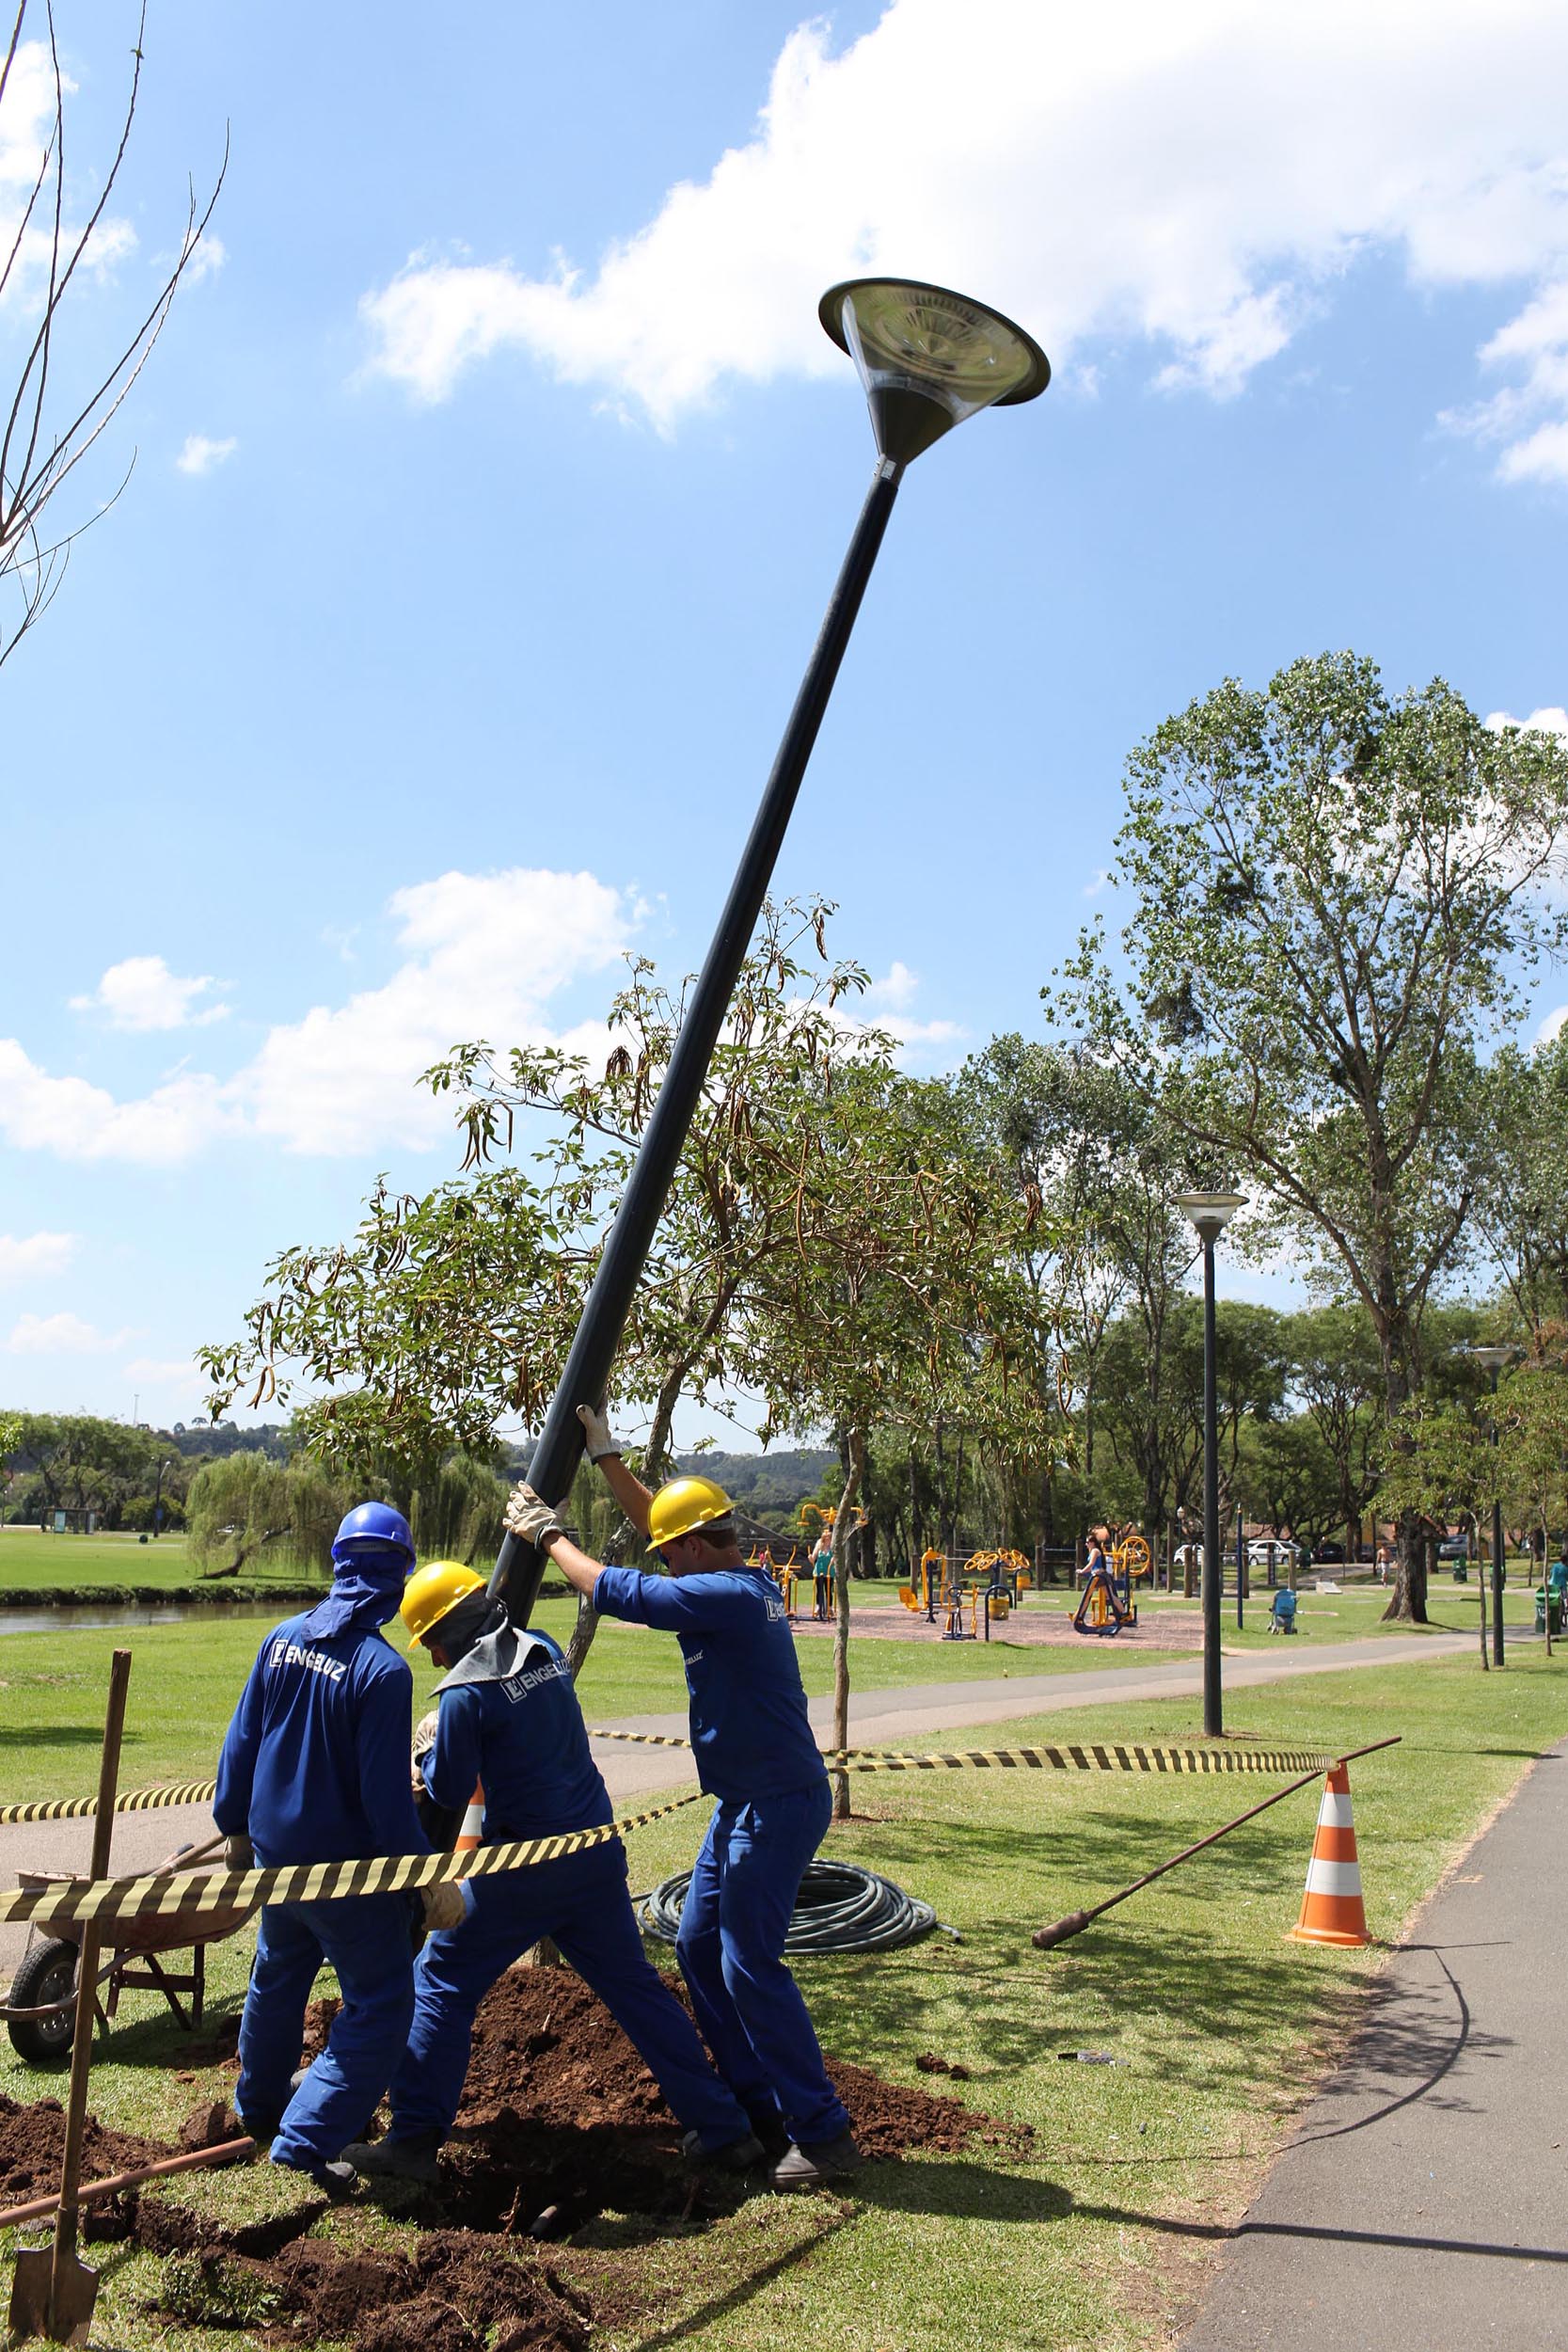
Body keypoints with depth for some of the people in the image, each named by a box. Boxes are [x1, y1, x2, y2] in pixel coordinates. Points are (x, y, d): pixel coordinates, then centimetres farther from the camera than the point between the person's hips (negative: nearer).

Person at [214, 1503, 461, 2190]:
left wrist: (236, 1825, 20)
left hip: (274, 1849, 7)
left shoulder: (283, 1639, -4)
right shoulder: (383, 1669, -23)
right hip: (345, 1866, -7)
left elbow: (242, 1741, 6)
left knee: (277, 1974, 29)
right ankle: (307, 2139, 0)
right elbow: (387, 1792, -21)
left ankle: (261, 2103, 49)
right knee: (379, 2003, 6)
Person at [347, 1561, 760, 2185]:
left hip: (525, 1869, -6)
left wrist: (427, 1750, 13)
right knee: (635, 1986, 14)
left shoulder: (466, 1694, -15)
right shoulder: (543, 1651, 6)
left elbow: (449, 1791, -6)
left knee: (440, 1985, 10)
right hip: (597, 1852, 7)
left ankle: (414, 2140, 12)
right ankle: (722, 2128, 15)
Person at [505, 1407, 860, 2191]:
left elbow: (617, 1591, -19)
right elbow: (657, 1519, 21)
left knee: (748, 1965, -8)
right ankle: (756, 2106, 25)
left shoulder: (727, 1595, -21)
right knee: (699, 1946, 15)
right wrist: (605, 1455, 21)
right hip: (745, 1801, 10)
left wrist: (546, 1535, -5)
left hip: (779, 1803, -10)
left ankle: (823, 2134, 1)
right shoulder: (742, 1585, 9)